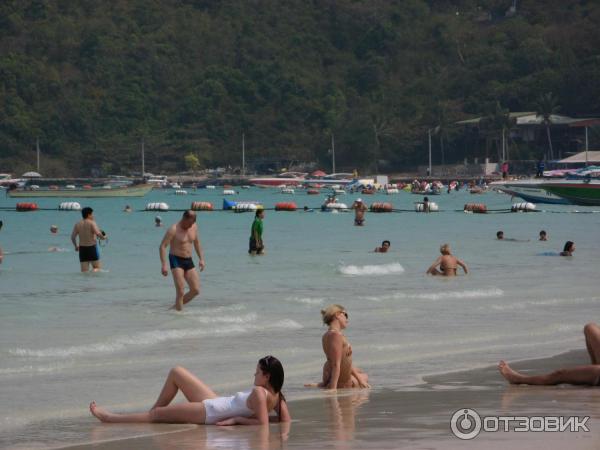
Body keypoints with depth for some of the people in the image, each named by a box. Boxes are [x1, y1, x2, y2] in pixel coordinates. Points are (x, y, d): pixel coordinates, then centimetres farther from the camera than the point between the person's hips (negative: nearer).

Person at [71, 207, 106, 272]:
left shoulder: (77, 224, 6)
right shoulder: (92, 223, -9)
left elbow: (73, 237, 7)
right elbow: (98, 233, -21)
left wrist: (76, 246, 22)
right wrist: (103, 237, 0)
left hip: (82, 248, 4)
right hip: (92, 247, -4)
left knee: (84, 270, 8)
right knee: (97, 267, 4)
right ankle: (94, 270, -25)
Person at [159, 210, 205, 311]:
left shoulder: (194, 227, 5)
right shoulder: (173, 230, -14)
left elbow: (197, 243, 20)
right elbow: (162, 246, -16)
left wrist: (201, 259, 11)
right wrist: (164, 265, -26)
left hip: (189, 261, 7)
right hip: (176, 261, -6)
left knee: (196, 290, 2)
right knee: (180, 291, -15)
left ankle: (176, 307, 17)